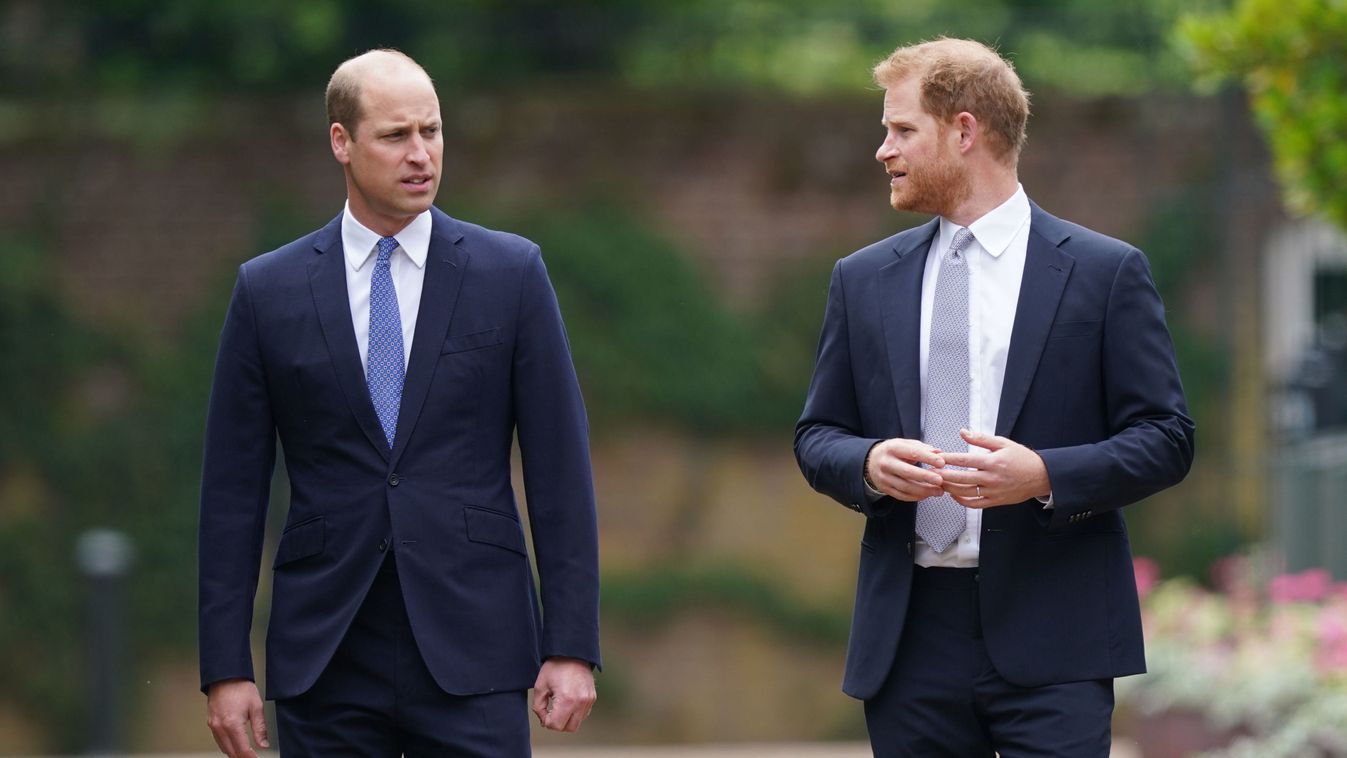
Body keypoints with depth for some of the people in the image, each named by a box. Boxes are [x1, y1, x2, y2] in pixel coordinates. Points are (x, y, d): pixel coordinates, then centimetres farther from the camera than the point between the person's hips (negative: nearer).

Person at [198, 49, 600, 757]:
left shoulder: (511, 273, 4)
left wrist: (572, 647, -4)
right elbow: (233, 490, 6)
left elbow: (559, 468, 3)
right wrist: (225, 667, 0)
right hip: (325, 664, 1)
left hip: (471, 648, -1)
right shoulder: (268, 290, 5)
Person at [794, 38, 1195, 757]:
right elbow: (817, 435, 16)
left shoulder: (1105, 272, 2)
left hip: (1050, 639, -4)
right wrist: (868, 463, -8)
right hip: (911, 636, 4)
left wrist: (1044, 475, -17)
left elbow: (1166, 437, 0)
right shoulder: (863, 280, 13)